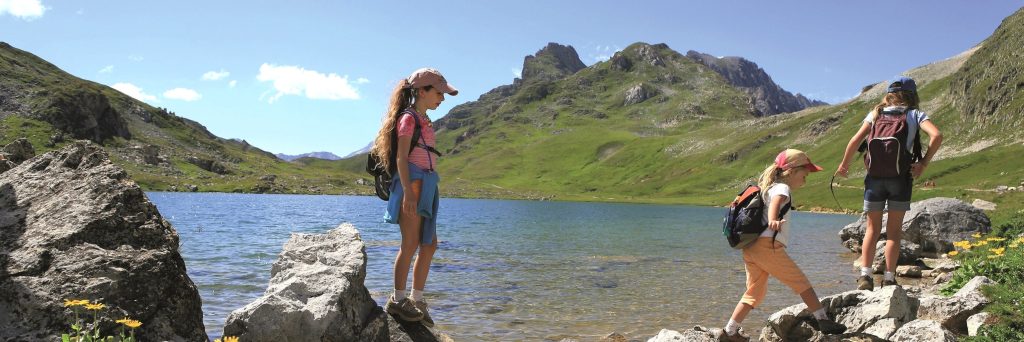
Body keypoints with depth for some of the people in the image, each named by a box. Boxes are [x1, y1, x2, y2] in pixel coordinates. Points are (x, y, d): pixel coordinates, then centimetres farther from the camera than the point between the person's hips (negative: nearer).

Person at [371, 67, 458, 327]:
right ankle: (397, 300, 2)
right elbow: (401, 158, -13)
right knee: (411, 244, -7)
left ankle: (416, 299, 15)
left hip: (425, 186, 9)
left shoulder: (424, 120, 20)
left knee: (429, 245, 8)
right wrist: (408, 193, -21)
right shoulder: (408, 118, -6)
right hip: (412, 184, -9)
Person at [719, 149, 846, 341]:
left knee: (755, 293, 11)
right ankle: (822, 321, 4)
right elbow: (775, 204, -25)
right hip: (767, 246, -9)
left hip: (750, 249, 9)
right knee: (801, 283, 1)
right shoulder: (782, 188, -2)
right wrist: (773, 221, -46)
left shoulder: (769, 187, 27)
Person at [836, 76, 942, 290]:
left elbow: (855, 141, 2)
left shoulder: (876, 113, 8)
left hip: (874, 178, 1)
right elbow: (937, 136, -12)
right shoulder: (915, 115, 4)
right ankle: (889, 279, 6)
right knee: (894, 230, 7)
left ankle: (865, 274, -4)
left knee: (872, 229, 8)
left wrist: (844, 164, 14)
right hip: (900, 178, -1)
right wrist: (924, 163, -4)